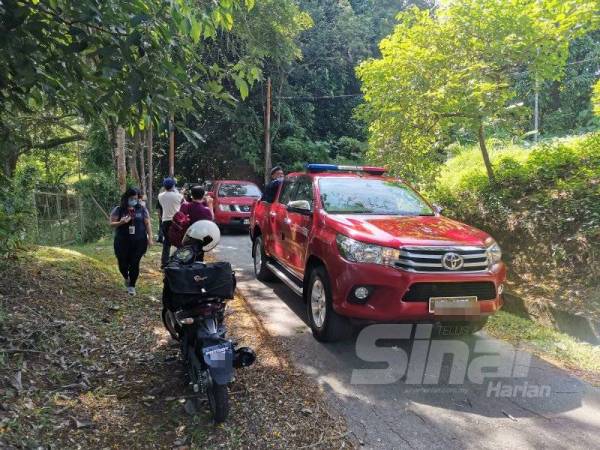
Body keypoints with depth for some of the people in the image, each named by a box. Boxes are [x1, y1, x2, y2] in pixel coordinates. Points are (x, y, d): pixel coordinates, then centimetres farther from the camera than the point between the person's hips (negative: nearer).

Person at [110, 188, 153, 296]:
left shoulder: (142, 209, 4)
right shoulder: (118, 209, 0)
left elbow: (147, 224, 5)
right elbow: (111, 224, 2)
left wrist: (150, 238, -1)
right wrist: (121, 222, -18)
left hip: (139, 241, 0)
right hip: (122, 242, 0)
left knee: (135, 264, 0)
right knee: (123, 264, 4)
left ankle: (132, 286, 16)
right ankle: (126, 278, 38)